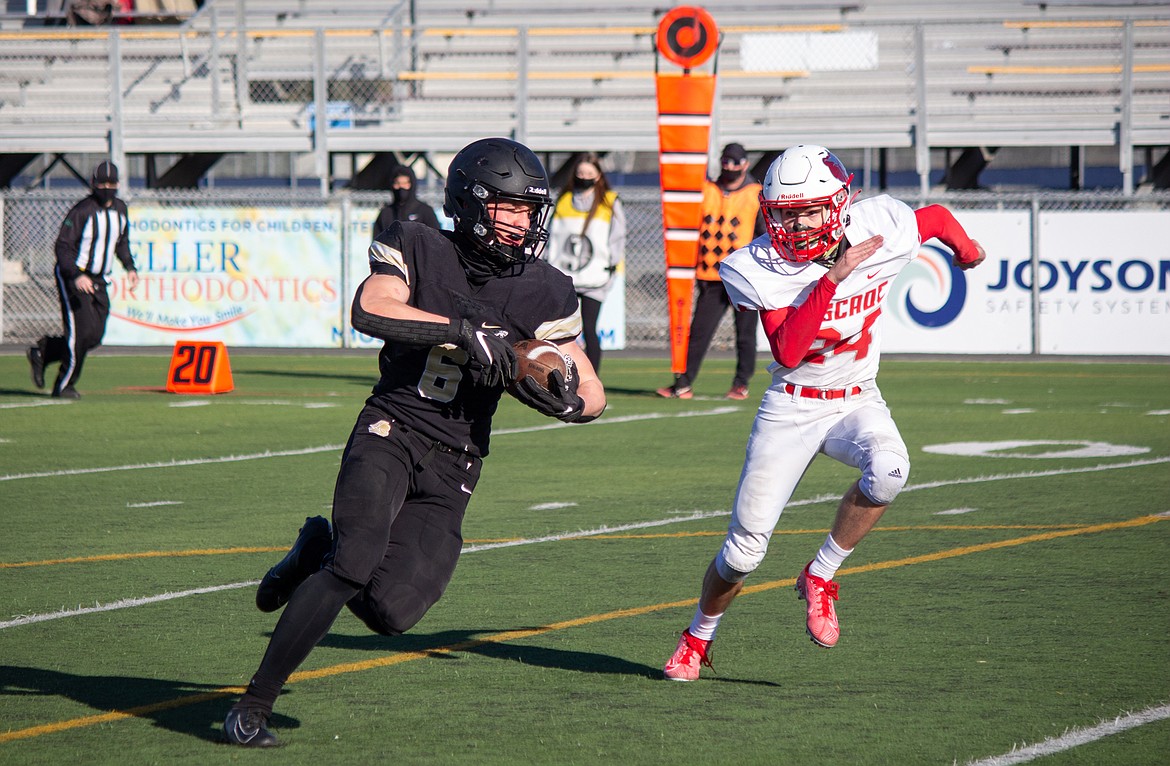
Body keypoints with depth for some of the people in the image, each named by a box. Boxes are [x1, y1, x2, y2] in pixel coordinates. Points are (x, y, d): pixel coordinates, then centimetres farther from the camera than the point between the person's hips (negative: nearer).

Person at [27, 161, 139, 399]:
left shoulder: (120, 209, 9)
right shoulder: (82, 211, -14)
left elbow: (121, 242, 26)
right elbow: (63, 245, -20)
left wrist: (129, 267, 12)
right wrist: (77, 275, -32)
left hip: (99, 282, 7)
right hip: (73, 277, -7)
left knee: (95, 337, 2)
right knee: (82, 331, -14)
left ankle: (43, 351, 22)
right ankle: (64, 386, 0)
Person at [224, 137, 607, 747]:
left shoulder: (543, 295, 5)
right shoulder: (419, 251, -2)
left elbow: (593, 397, 8)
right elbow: (370, 310, -22)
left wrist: (565, 399, -16)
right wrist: (462, 330, -27)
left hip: (451, 471, 3)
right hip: (389, 431, -3)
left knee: (391, 612, -14)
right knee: (356, 563, -26)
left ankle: (319, 556, 22)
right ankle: (253, 708, -14)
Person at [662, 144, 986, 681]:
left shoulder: (880, 231, -15)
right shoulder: (761, 269, -17)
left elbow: (939, 217, 7)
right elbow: (788, 351, -28)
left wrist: (968, 251, 29)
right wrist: (832, 278, -35)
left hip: (857, 403, 1)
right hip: (791, 409, -1)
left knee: (888, 469, -34)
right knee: (745, 548, -3)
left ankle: (819, 578, -13)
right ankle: (698, 638, 27)